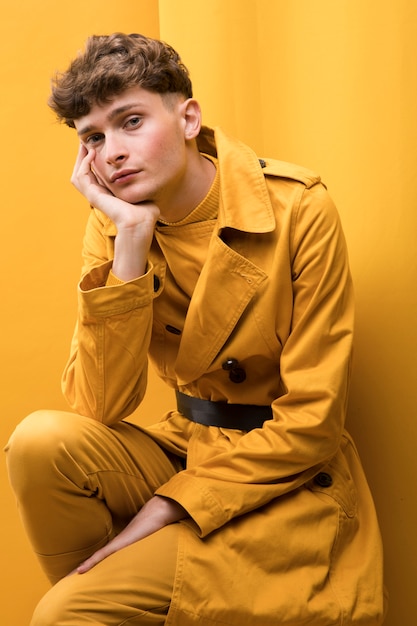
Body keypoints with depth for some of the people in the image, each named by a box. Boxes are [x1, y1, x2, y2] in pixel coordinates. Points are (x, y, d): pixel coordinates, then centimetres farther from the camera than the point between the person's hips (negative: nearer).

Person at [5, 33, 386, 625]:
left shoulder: (297, 209, -16)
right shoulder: (112, 225, -3)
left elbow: (312, 418, -15)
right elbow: (99, 408, -14)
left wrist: (174, 505, -18)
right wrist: (131, 240, -21)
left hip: (284, 477, -5)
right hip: (185, 446, 5)